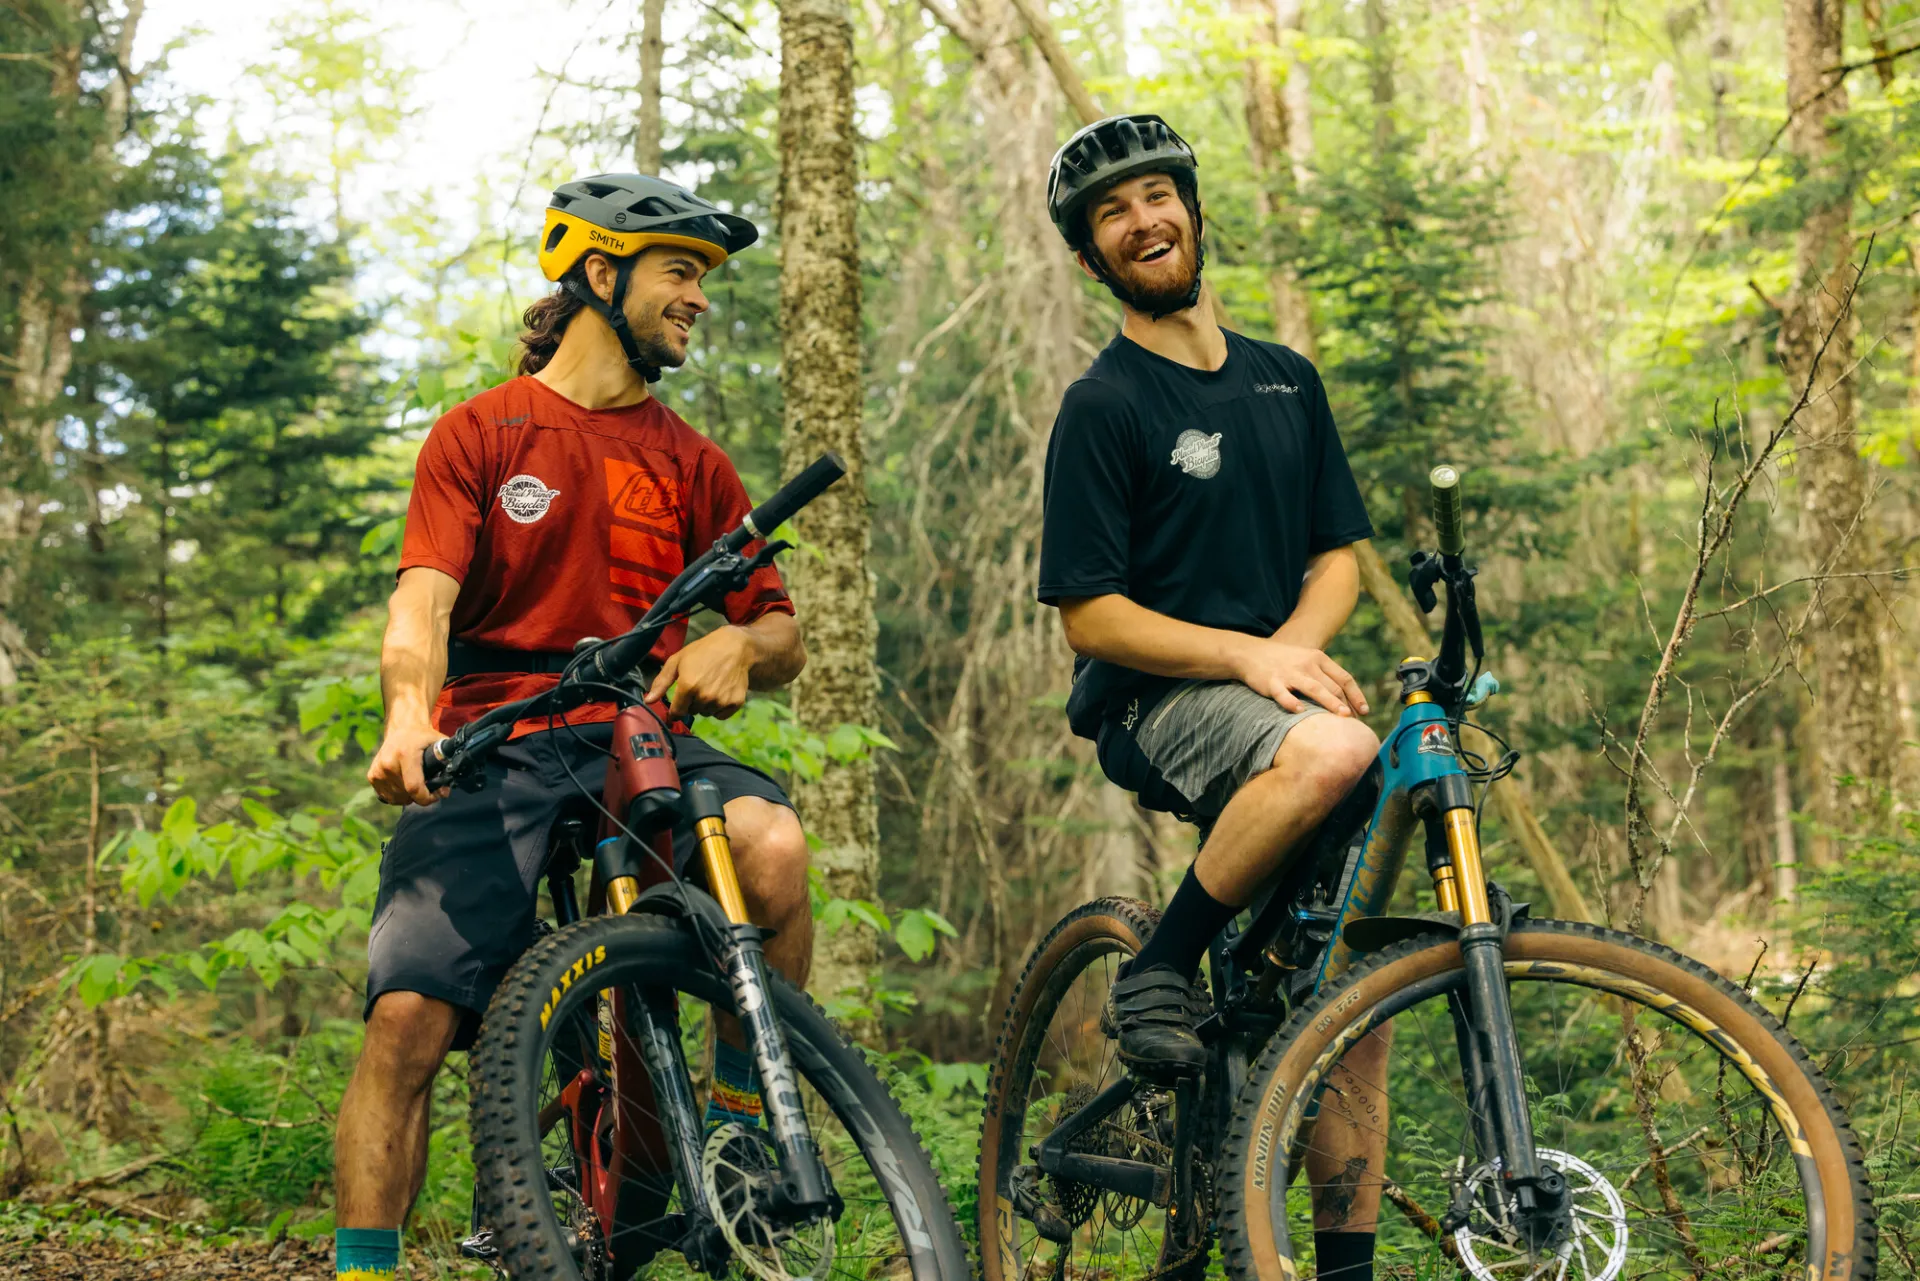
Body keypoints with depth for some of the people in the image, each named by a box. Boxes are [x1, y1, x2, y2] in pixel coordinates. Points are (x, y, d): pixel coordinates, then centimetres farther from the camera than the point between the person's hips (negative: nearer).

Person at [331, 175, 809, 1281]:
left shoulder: (691, 464, 17)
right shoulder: (482, 433, 8)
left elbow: (783, 633, 14)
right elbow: (424, 596, -6)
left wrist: (740, 645, -12)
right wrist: (409, 715, -27)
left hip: (641, 737, 2)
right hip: (495, 747, -1)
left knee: (772, 844, -31)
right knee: (408, 1018, -17)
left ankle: (739, 1125, -12)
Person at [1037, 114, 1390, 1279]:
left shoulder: (1287, 381, 15)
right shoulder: (1103, 407, -4)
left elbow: (1340, 556, 15)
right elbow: (1091, 616, -8)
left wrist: (1295, 643, -7)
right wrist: (1242, 655, -20)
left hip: (1280, 684, 6)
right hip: (1159, 703, -6)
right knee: (1332, 751, -37)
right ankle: (1159, 974, -19)